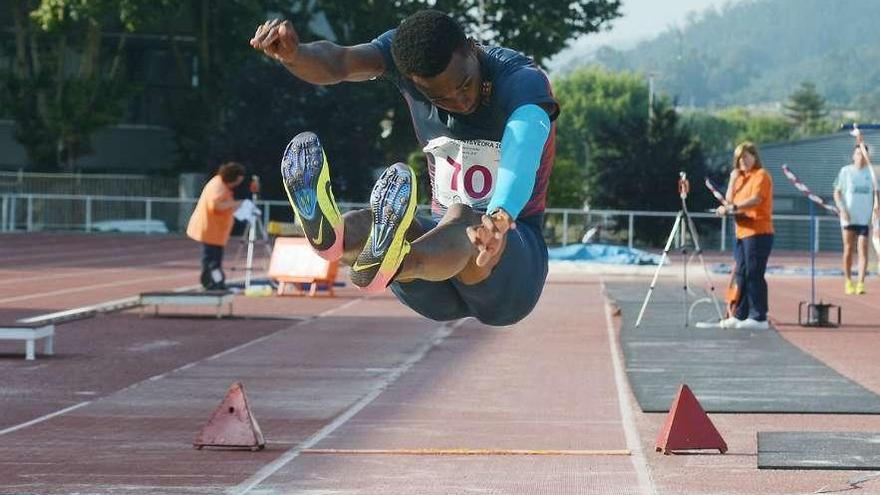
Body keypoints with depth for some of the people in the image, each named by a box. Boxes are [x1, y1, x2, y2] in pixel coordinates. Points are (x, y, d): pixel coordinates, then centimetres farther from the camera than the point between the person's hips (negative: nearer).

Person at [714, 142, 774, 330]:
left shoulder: (761, 175, -5)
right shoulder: (741, 177, 20)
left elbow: (756, 199, -21)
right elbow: (729, 200, 15)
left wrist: (732, 207, -30)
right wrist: (733, 180, 6)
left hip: (758, 232, -9)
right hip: (742, 232, 9)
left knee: (754, 275, -11)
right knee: (742, 275, 9)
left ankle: (759, 318, -11)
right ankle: (741, 316, 14)